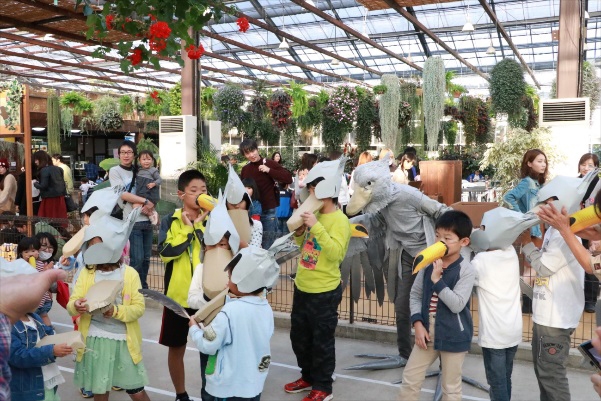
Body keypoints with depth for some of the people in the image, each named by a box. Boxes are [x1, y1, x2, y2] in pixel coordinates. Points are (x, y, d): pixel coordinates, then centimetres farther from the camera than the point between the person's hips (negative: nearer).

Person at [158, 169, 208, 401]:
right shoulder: (170, 221, -2)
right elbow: (165, 253, -17)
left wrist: (198, 226, -18)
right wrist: (188, 229, -16)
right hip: (179, 294, 0)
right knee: (177, 348, 14)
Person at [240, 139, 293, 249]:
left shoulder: (269, 163, -6)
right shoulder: (245, 169, 6)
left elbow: (288, 178, -14)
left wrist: (269, 170, -20)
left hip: (268, 212, -4)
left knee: (267, 247, 4)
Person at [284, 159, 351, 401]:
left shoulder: (339, 220, -16)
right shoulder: (314, 215, 7)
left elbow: (335, 253, -28)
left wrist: (316, 227, -31)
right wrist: (299, 233, -2)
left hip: (324, 292, -8)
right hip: (302, 287, 9)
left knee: (321, 341, 5)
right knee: (299, 336, 19)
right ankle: (308, 377, 38)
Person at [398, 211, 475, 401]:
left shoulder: (466, 270, -15)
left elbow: (457, 305, -23)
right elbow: (415, 294, 5)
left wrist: (437, 280, -25)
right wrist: (418, 323, -6)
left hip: (453, 336, -4)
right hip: (427, 332, 4)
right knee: (409, 379, 11)